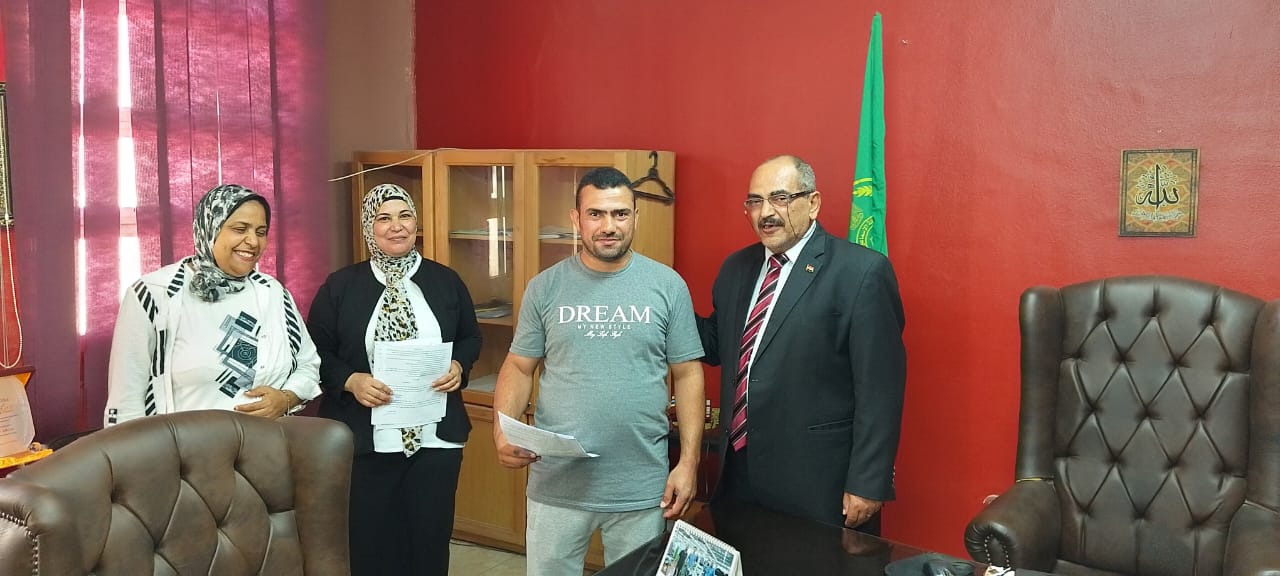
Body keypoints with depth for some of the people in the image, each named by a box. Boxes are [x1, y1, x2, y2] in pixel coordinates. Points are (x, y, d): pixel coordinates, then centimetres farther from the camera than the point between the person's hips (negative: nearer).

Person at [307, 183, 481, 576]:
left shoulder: (445, 281, 5)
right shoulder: (340, 286, 0)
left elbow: (471, 338, 13)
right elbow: (317, 353, 1)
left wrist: (459, 367, -7)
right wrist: (351, 381, -16)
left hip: (436, 438, 2)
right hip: (364, 441, -1)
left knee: (430, 537, 10)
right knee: (369, 540, 7)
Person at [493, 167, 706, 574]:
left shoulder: (667, 286, -2)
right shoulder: (545, 288, 0)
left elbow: (687, 373, 1)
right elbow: (519, 367, 4)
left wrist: (689, 461, -4)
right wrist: (503, 433, -13)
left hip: (642, 487, 0)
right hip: (556, 483, 1)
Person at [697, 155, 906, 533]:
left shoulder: (861, 272, -12)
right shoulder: (736, 268, 10)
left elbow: (880, 388, -13)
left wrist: (867, 484, -15)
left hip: (818, 484, -6)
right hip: (737, 473, 6)